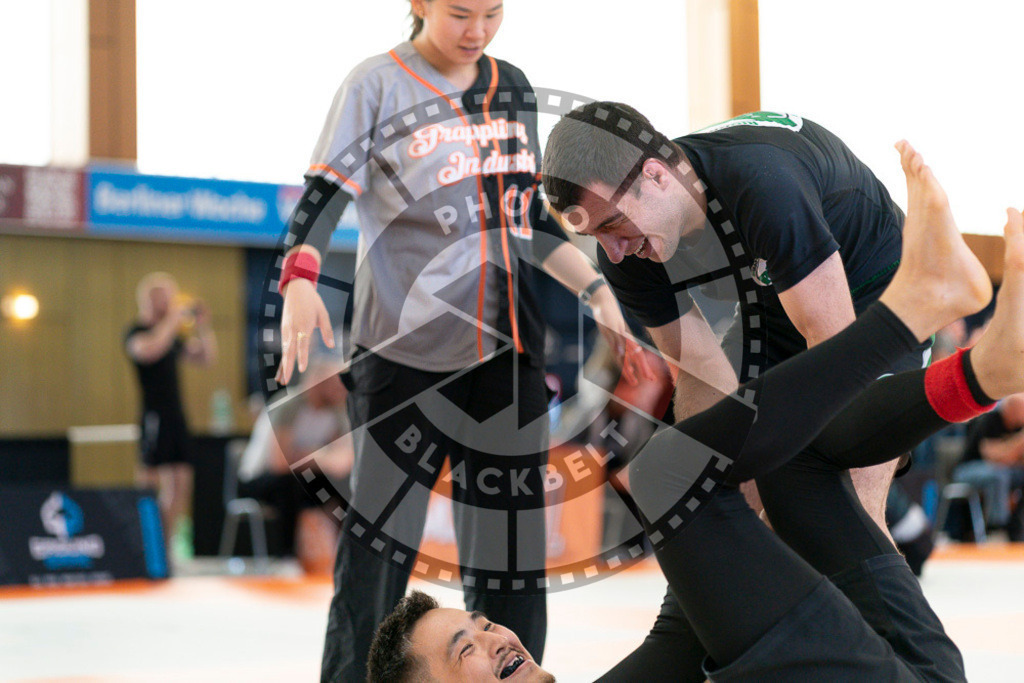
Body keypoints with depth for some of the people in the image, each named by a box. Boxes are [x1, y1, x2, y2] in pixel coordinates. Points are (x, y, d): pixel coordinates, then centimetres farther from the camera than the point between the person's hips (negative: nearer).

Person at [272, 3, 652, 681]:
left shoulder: (514, 88, 13)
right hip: (406, 354, -5)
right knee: (381, 541, -6)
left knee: (513, 536, 6)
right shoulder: (377, 85, -3)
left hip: (509, 349, 5)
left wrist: (598, 293, 12)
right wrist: (300, 279, -28)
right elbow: (324, 195, -11)